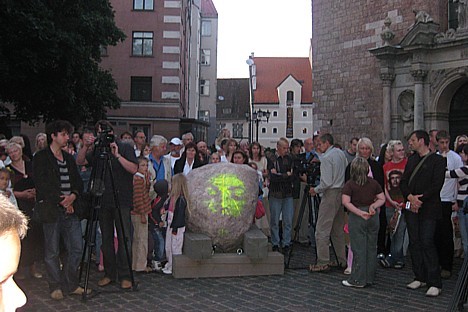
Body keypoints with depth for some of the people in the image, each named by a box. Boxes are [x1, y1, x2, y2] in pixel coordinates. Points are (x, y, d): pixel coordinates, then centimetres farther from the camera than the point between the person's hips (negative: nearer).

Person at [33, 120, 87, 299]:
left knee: (76, 249, 4)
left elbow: (78, 182, 15)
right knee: (52, 252, 3)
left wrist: (73, 196, -5)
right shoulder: (41, 158, -2)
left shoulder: (69, 158, 18)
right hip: (51, 210, -6)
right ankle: (56, 287, 15)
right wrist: (61, 201, -13)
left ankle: (70, 284, 17)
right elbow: (42, 185, -11)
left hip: (70, 210, 6)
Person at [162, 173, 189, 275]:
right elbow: (168, 206, 22)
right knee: (168, 247, 17)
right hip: (170, 225, 9)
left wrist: (175, 228, -19)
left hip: (178, 227, -9)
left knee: (175, 248, 1)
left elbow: (180, 214, -21)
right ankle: (169, 265, 30)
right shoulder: (173, 196, 6)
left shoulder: (181, 199, -21)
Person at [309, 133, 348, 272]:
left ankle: (322, 263, -5)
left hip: (330, 193, -9)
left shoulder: (326, 158, -14)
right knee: (338, 230, 15)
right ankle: (343, 260, 19)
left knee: (322, 230, -5)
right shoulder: (341, 153, 12)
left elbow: (326, 182, -18)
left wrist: (315, 190, -4)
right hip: (342, 192, 9)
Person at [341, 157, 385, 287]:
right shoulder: (374, 183, 5)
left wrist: (360, 212, -18)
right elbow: (382, 199, 5)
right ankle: (369, 278, 19)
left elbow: (346, 202, -18)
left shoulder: (350, 184, -7)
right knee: (371, 247, 11)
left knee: (359, 248, 1)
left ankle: (358, 280, 6)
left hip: (357, 218, -4)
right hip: (373, 217, 4)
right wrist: (373, 206, -7)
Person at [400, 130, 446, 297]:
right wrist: (410, 197, -7)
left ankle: (435, 283, -3)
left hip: (429, 208, -6)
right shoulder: (411, 159, 16)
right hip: (412, 208, 6)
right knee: (414, 243, 8)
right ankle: (420, 277, 19)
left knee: (427, 243, -10)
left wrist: (420, 200, -16)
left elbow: (437, 185, -12)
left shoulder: (438, 160, -4)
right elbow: (403, 182, 10)